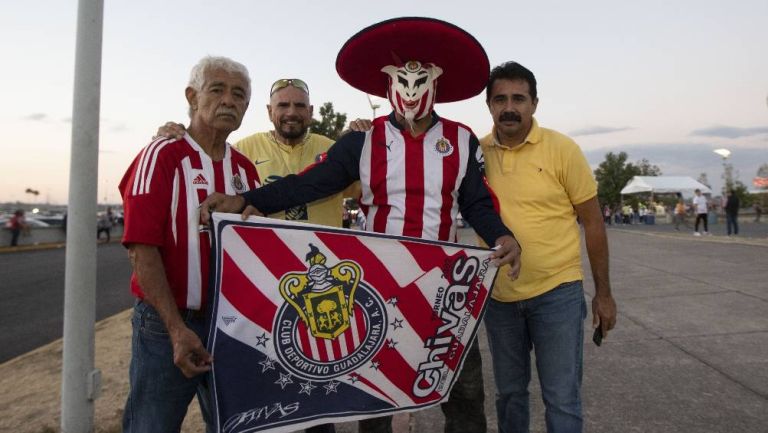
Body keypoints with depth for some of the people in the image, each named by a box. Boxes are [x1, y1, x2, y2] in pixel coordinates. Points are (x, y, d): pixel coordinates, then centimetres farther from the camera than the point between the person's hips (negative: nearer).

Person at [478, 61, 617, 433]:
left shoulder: (562, 149, -8)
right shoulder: (476, 151, -1)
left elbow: (592, 222, -2)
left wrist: (603, 292, 0)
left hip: (557, 293, -2)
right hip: (498, 296, 3)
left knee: (562, 399, 6)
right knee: (509, 393, 18)